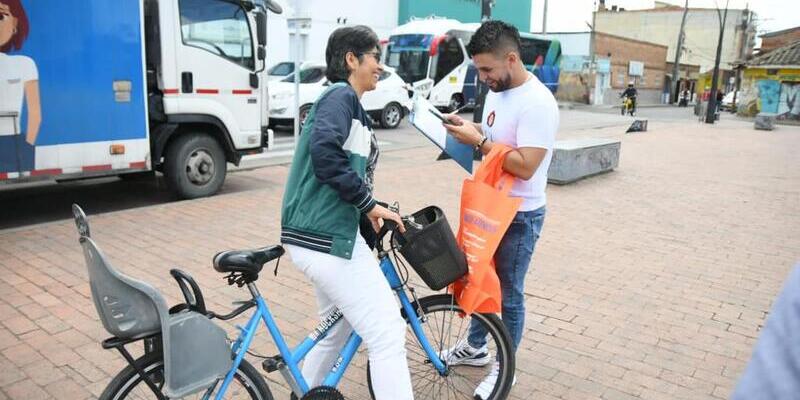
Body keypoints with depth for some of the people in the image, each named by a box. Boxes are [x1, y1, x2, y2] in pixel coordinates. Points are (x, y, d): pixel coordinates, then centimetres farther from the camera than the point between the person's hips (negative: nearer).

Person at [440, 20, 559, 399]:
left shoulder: (537, 104, -23)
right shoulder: (496, 91, 5)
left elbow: (525, 166, -29)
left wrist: (477, 141, -25)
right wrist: (467, 128, -2)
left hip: (519, 215, -9)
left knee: (508, 294, 6)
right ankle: (475, 347, 42)